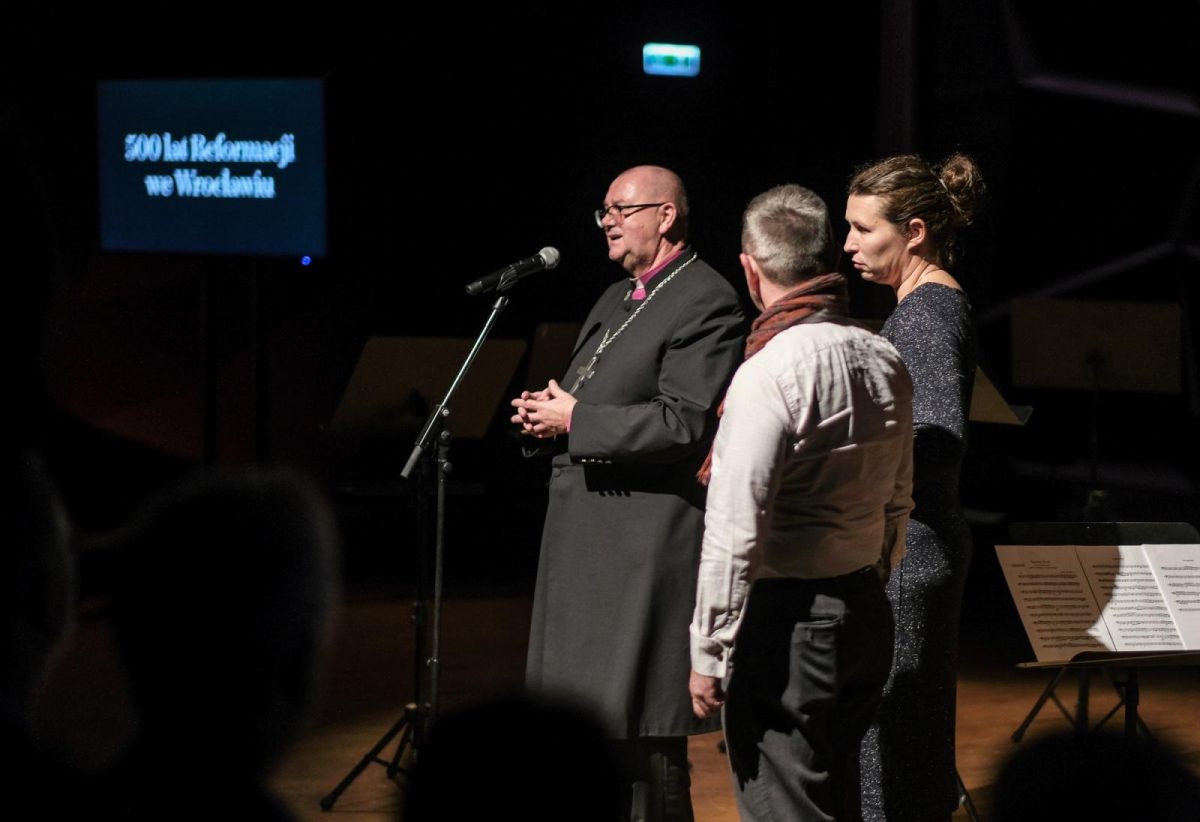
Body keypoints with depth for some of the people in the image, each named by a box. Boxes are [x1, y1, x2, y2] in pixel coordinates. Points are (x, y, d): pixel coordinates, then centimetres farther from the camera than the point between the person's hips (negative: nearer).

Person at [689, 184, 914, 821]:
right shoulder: (885, 361, 5)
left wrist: (708, 653, -14)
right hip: (866, 614, 8)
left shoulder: (769, 374, -19)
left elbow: (735, 532, -19)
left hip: (786, 625, -8)